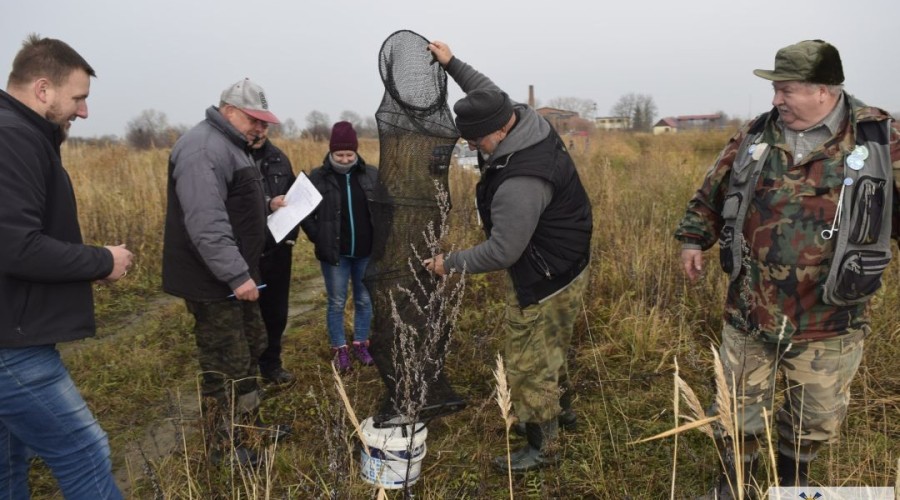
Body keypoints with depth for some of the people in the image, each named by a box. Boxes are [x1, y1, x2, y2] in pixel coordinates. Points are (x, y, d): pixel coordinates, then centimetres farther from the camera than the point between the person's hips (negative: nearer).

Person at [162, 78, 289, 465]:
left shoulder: (231, 145, 16)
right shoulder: (203, 149, -20)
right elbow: (206, 223, -29)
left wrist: (267, 206, 14)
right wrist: (236, 275, -30)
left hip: (236, 275, 11)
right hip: (213, 281, -11)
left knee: (251, 347, 21)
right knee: (226, 364, -1)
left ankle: (249, 423, 37)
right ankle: (227, 447, 15)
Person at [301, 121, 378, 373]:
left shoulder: (372, 175, -2)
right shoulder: (318, 177, -6)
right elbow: (306, 213, 0)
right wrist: (319, 239, -8)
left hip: (366, 252, 2)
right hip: (334, 254, -2)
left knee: (364, 300, 13)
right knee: (337, 303, 8)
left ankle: (361, 344, 30)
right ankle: (340, 349, 23)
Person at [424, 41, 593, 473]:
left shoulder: (520, 184, -34)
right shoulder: (529, 121, -6)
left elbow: (502, 252, -27)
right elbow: (492, 95, 14)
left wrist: (450, 263, -15)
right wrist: (452, 63, 15)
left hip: (544, 281, -10)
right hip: (564, 268, 10)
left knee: (528, 363, 5)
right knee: (550, 346, 27)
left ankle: (541, 447, 24)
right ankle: (562, 407, 49)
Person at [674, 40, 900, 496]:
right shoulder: (755, 135, -1)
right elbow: (712, 192, 9)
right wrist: (693, 238, 6)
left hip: (828, 322, 0)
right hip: (749, 312, 1)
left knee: (817, 416, 21)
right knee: (740, 406, 16)